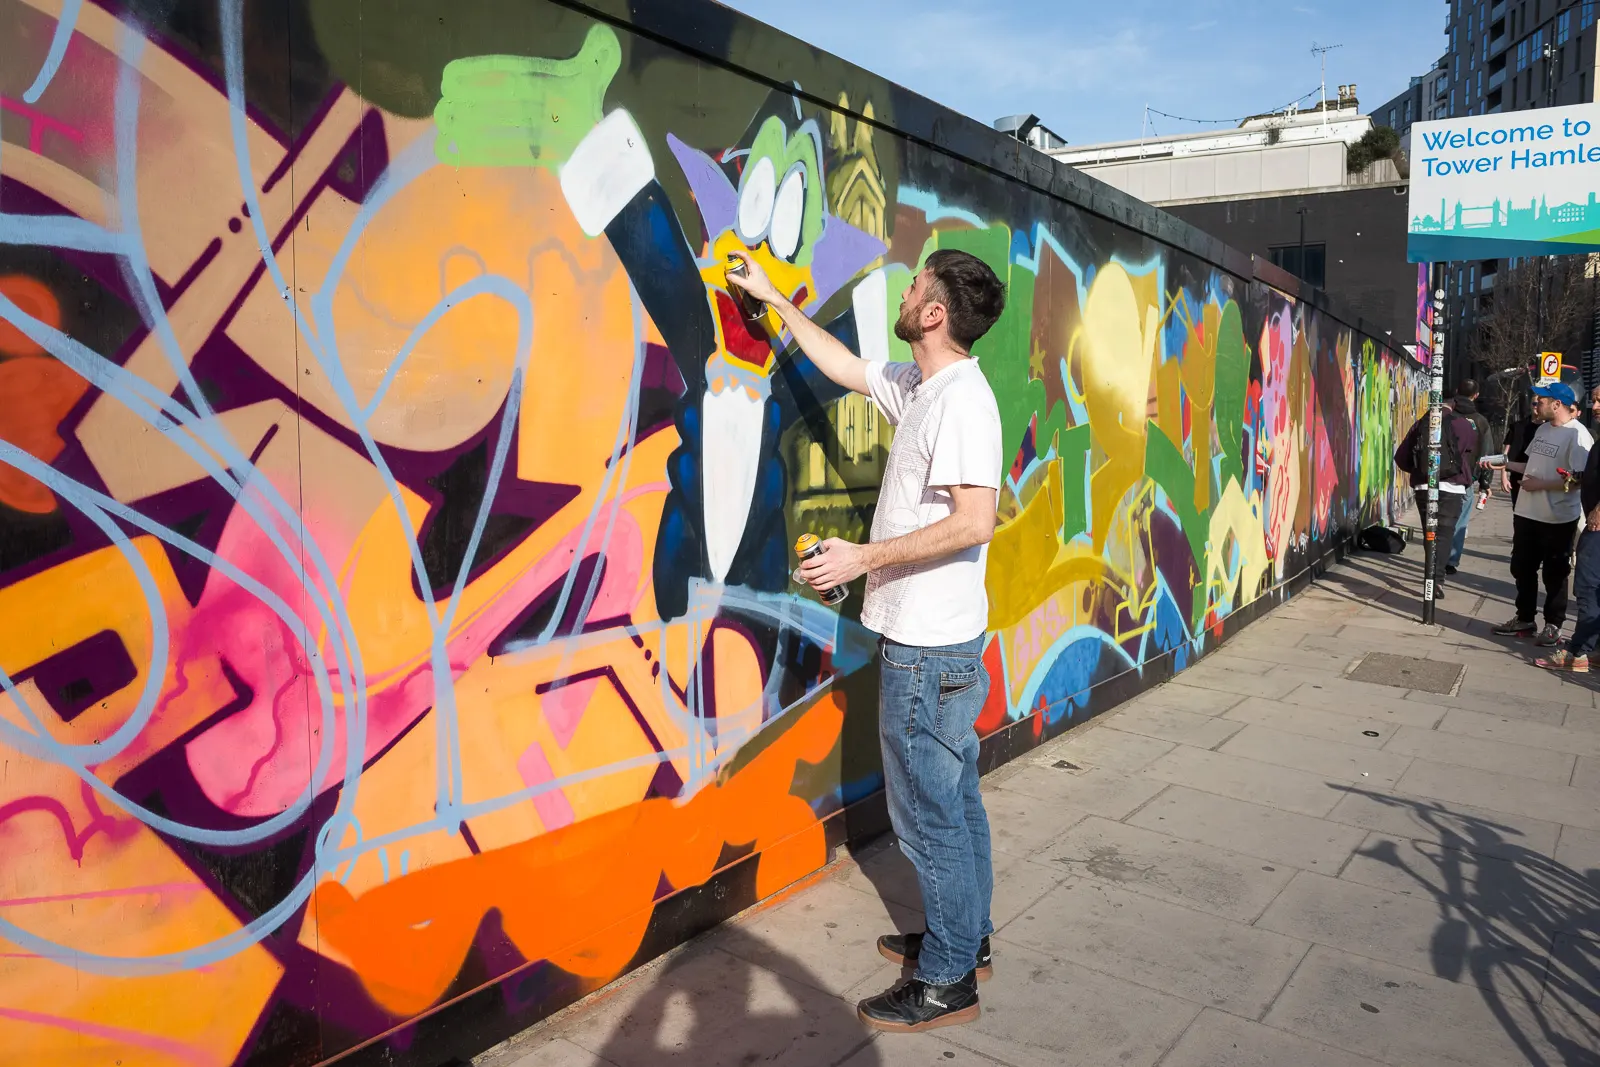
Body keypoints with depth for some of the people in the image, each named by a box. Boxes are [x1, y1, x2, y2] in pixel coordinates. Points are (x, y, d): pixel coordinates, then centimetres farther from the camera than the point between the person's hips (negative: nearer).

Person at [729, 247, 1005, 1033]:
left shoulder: (960, 400, -20)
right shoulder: (916, 386, 10)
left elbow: (974, 521, -27)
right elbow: (842, 366, 25)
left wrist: (865, 557, -22)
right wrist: (774, 299, 29)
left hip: (929, 648, -10)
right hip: (935, 641, 10)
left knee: (928, 812, 1)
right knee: (954, 799, 19)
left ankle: (947, 984, 15)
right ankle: (966, 940, 35)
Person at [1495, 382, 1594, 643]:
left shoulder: (1577, 435, -17)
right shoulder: (1543, 429, 9)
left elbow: (1579, 480, -23)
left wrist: (1541, 485, -20)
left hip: (1558, 519, -8)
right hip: (1527, 513, 8)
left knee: (1554, 574, 6)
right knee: (1522, 569, 16)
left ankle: (1553, 624, 19)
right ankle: (1524, 619, 29)